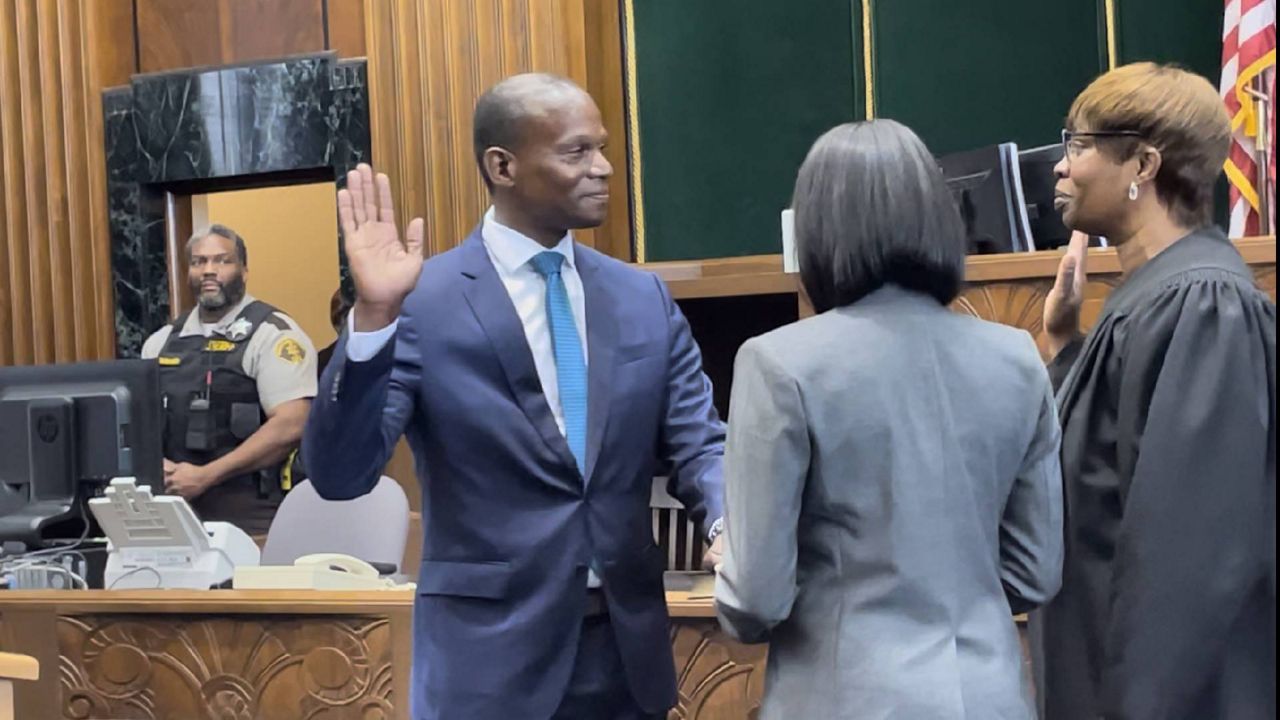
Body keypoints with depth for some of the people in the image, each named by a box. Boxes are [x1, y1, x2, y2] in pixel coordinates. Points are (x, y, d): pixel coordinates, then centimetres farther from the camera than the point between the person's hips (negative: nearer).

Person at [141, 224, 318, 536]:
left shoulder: (272, 334, -6)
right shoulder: (161, 341, 13)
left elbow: (290, 427, -16)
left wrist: (205, 476, -16)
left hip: (251, 512, -5)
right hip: (174, 505, 5)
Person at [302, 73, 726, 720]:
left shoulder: (645, 299, 5)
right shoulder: (423, 302, -9)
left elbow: (697, 445, 4)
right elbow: (338, 474, -14)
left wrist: (730, 525, -18)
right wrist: (373, 316, -26)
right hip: (491, 650, -4)